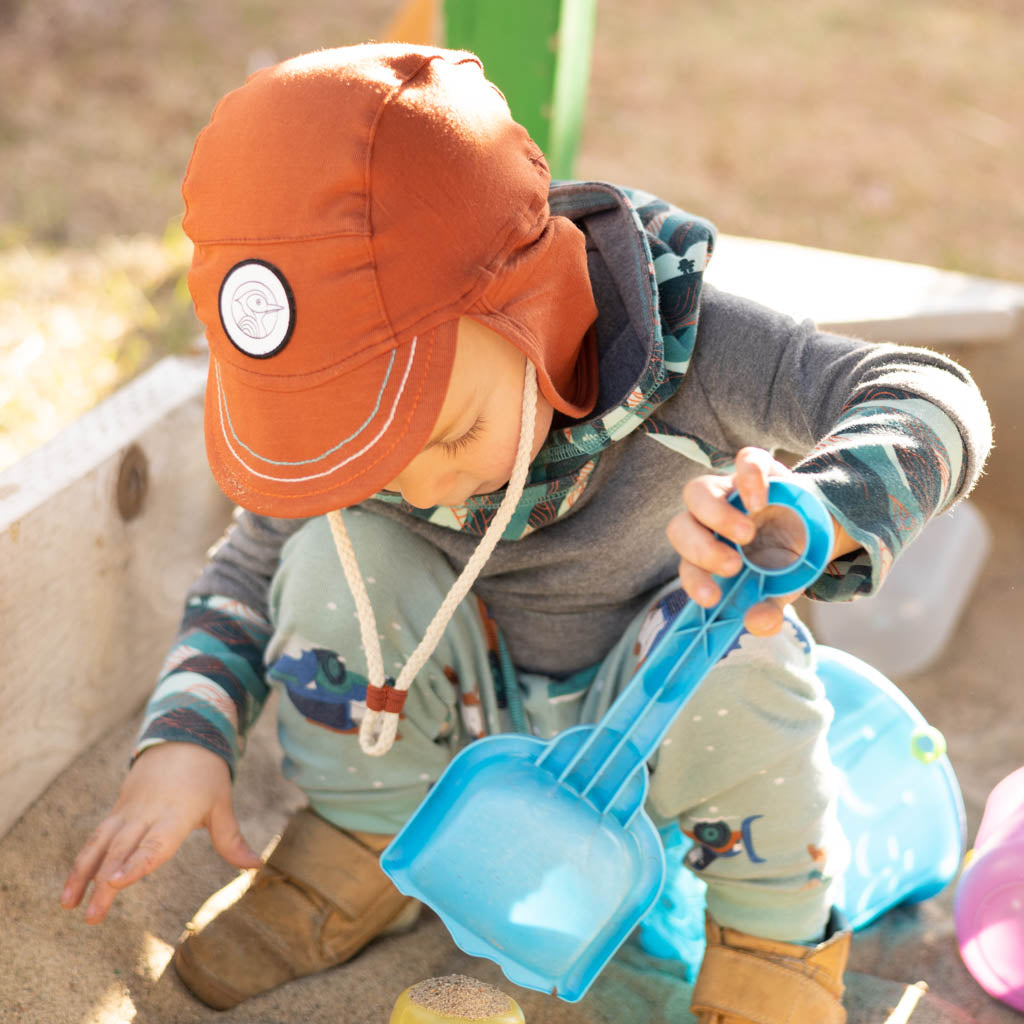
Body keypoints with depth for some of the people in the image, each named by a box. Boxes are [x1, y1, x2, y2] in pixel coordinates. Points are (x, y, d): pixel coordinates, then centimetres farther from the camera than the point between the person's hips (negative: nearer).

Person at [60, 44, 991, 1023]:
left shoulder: (671, 346, -31)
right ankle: (365, 845, -1)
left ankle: (774, 928, -6)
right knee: (338, 554, -24)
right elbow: (251, 568, -6)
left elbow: (933, 401, -38)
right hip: (466, 714, 2)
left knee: (731, 633, -34)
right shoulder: (345, 406, -21)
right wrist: (183, 738, -22)